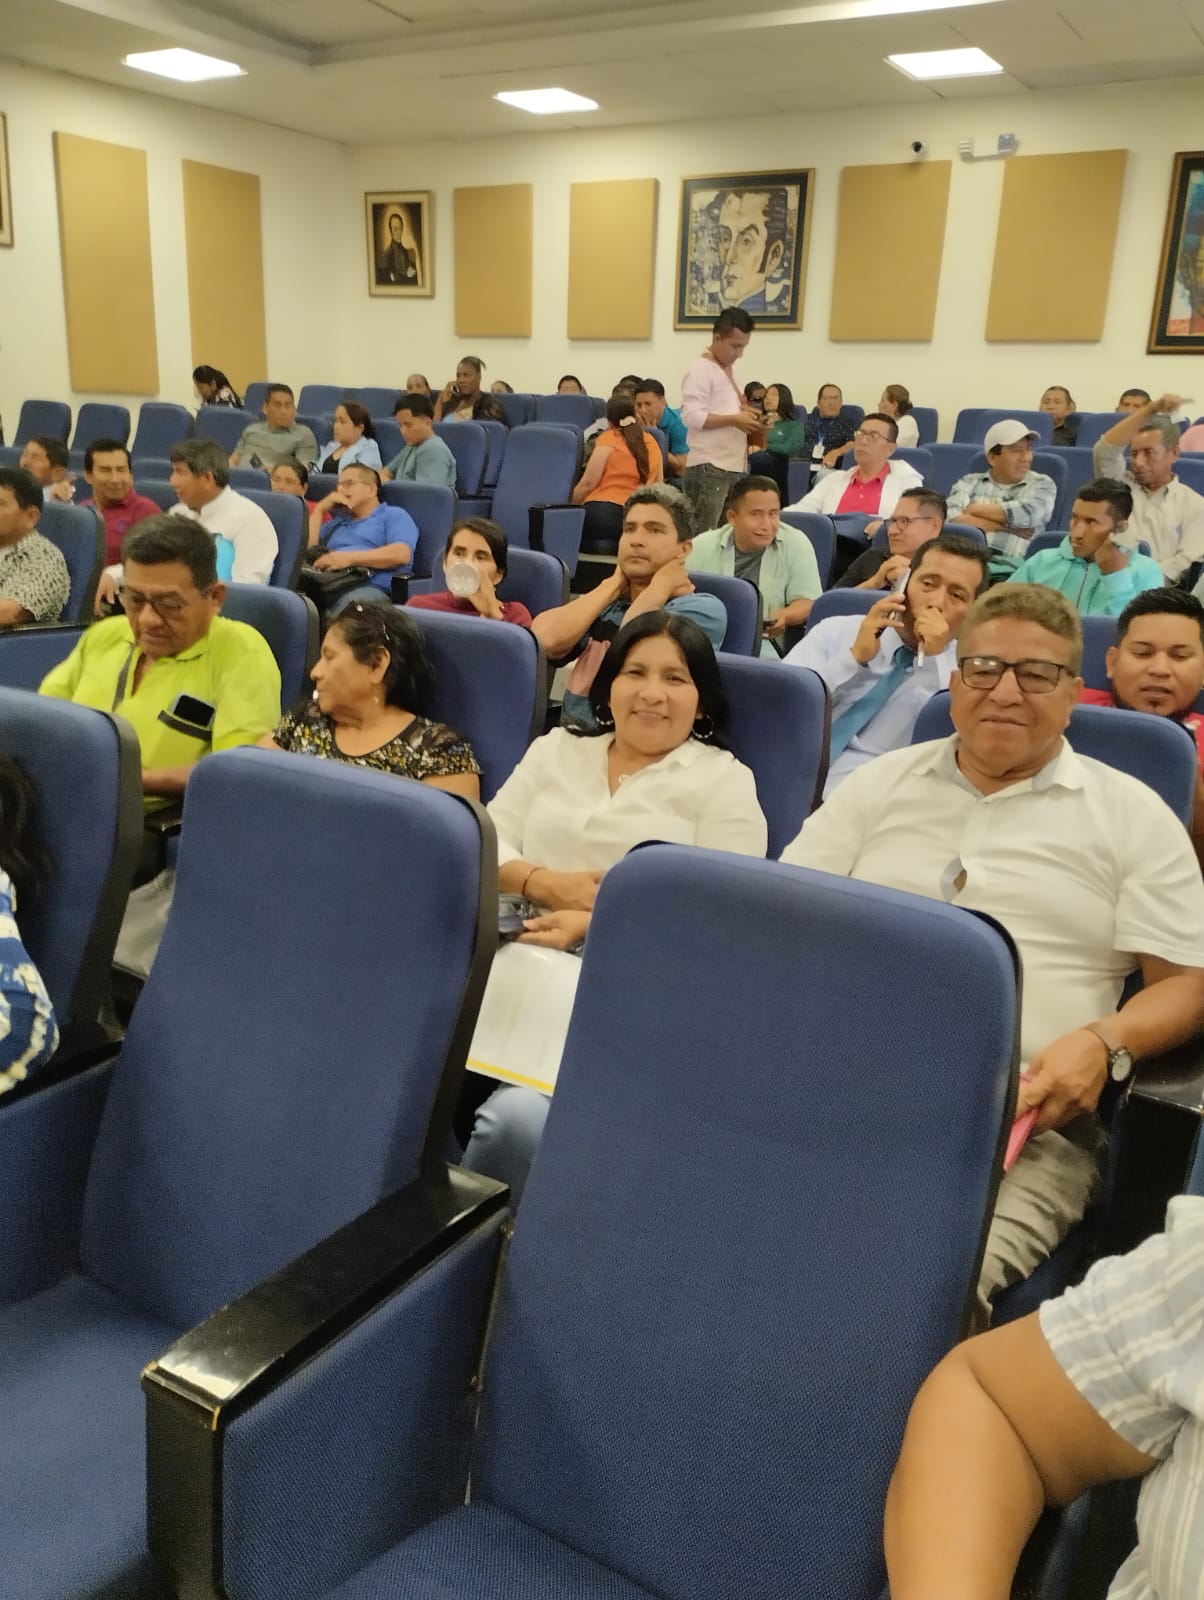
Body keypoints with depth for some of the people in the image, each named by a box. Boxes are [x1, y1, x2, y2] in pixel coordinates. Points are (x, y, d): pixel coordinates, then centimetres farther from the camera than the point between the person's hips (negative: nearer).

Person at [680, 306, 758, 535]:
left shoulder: (729, 370, 18)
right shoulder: (700, 369, -9)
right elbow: (691, 416, -19)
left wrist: (747, 413, 9)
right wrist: (733, 420, -21)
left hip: (734, 466, 9)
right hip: (709, 467, -9)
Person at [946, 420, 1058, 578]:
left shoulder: (1042, 484, 16)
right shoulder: (970, 482, 18)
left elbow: (1025, 514, -5)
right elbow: (950, 517, -1)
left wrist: (974, 509, 5)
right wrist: (1006, 526, -6)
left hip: (1009, 564, -1)